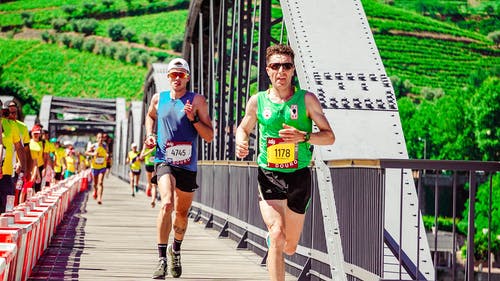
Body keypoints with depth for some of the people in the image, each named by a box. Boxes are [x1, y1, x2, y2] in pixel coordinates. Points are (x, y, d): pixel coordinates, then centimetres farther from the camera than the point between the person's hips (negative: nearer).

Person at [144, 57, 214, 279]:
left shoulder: (197, 101, -2)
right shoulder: (158, 99, 5)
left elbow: (209, 137, -4)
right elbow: (150, 116, 29)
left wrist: (193, 118, -18)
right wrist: (150, 135, 11)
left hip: (188, 165, 1)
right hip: (164, 161, -1)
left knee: (182, 213, 13)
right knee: (167, 204, -25)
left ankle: (175, 249, 42)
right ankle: (162, 259, -24)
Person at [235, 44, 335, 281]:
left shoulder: (306, 99, -1)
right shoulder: (257, 101, 3)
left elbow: (329, 136, 0)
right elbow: (243, 128, 20)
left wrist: (303, 137, -19)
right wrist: (241, 142, -4)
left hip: (299, 175, 1)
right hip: (269, 176, -1)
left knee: (289, 248, 12)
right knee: (277, 237, -21)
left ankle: (271, 236, 48)